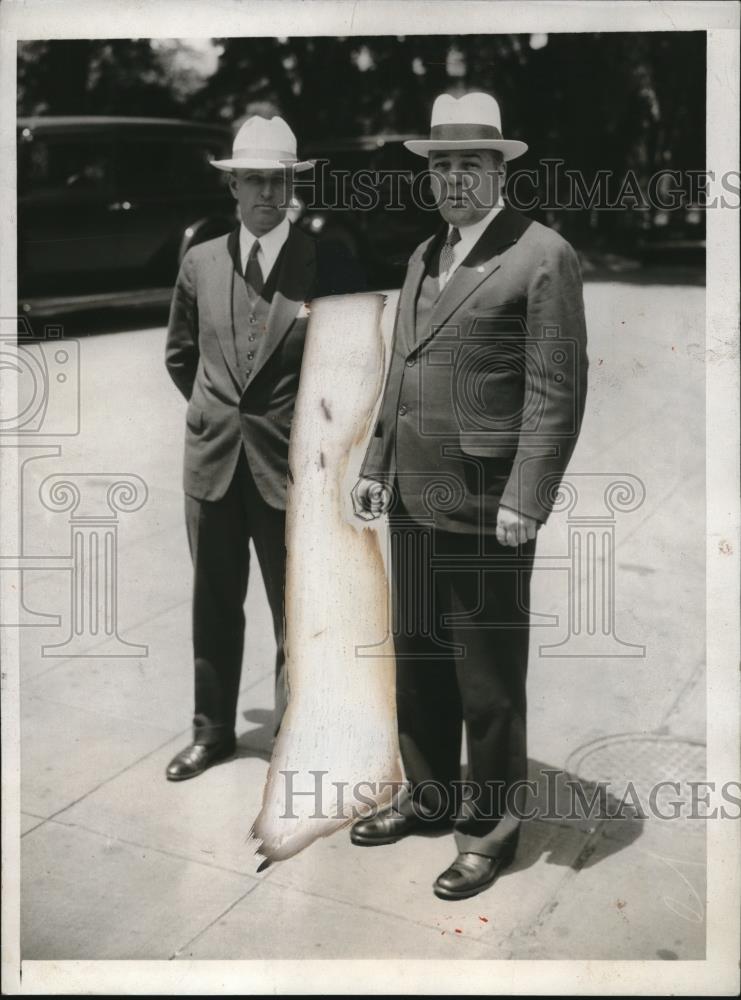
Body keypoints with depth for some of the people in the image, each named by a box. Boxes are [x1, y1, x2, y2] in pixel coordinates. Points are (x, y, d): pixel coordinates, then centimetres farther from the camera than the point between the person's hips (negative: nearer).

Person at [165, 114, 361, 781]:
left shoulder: (326, 269, -6)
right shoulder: (200, 263, 5)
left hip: (289, 464, -3)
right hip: (212, 459, 4)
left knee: (295, 609, 7)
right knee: (214, 605, 14)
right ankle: (214, 730, 30)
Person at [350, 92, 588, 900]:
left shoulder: (542, 256, -7)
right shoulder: (423, 256, 16)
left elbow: (557, 392, -12)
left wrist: (524, 500, -17)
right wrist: (375, 464, 15)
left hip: (484, 507, -7)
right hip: (413, 498, 7)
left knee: (487, 675, 4)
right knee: (417, 657, 16)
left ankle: (492, 826, 20)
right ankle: (429, 794, 33)